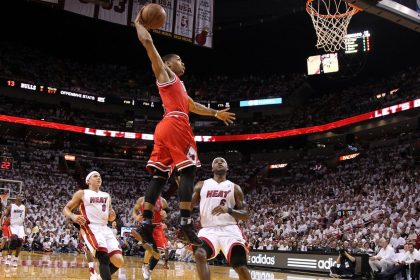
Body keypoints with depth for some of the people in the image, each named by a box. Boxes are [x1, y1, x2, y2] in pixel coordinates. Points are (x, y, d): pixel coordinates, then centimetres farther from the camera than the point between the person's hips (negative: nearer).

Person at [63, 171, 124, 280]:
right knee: (104, 257, -27)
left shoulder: (106, 196, 22)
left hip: (105, 229, 6)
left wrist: (112, 216, 3)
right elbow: (66, 209, 7)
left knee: (119, 261, -6)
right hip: (90, 228, -6)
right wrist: (73, 217, -14)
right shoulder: (82, 193, 8)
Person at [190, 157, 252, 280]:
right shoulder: (202, 185, 14)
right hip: (208, 230, 1)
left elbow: (246, 215, 6)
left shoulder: (234, 187, 11)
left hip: (229, 229, 0)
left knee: (241, 266, -13)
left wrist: (228, 210, -14)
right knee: (199, 254, -29)